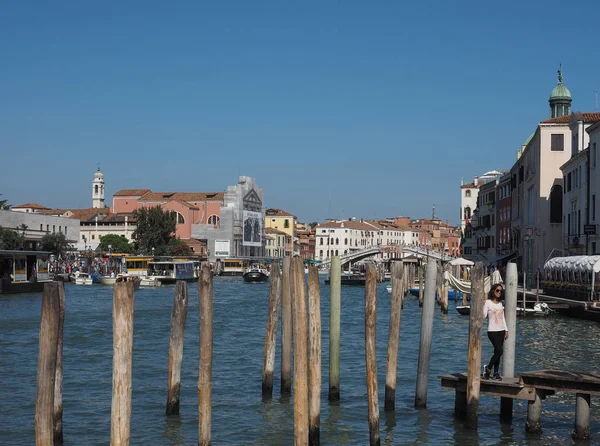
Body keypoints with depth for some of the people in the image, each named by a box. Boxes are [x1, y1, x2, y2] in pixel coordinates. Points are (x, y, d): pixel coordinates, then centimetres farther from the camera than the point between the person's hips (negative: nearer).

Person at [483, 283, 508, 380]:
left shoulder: (500, 303, 13)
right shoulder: (488, 302, -5)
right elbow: (483, 315, -11)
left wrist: (506, 330, 15)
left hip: (501, 330, 6)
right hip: (492, 331, -6)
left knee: (498, 352, 5)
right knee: (499, 351, -15)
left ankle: (496, 373, 9)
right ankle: (488, 368, 2)